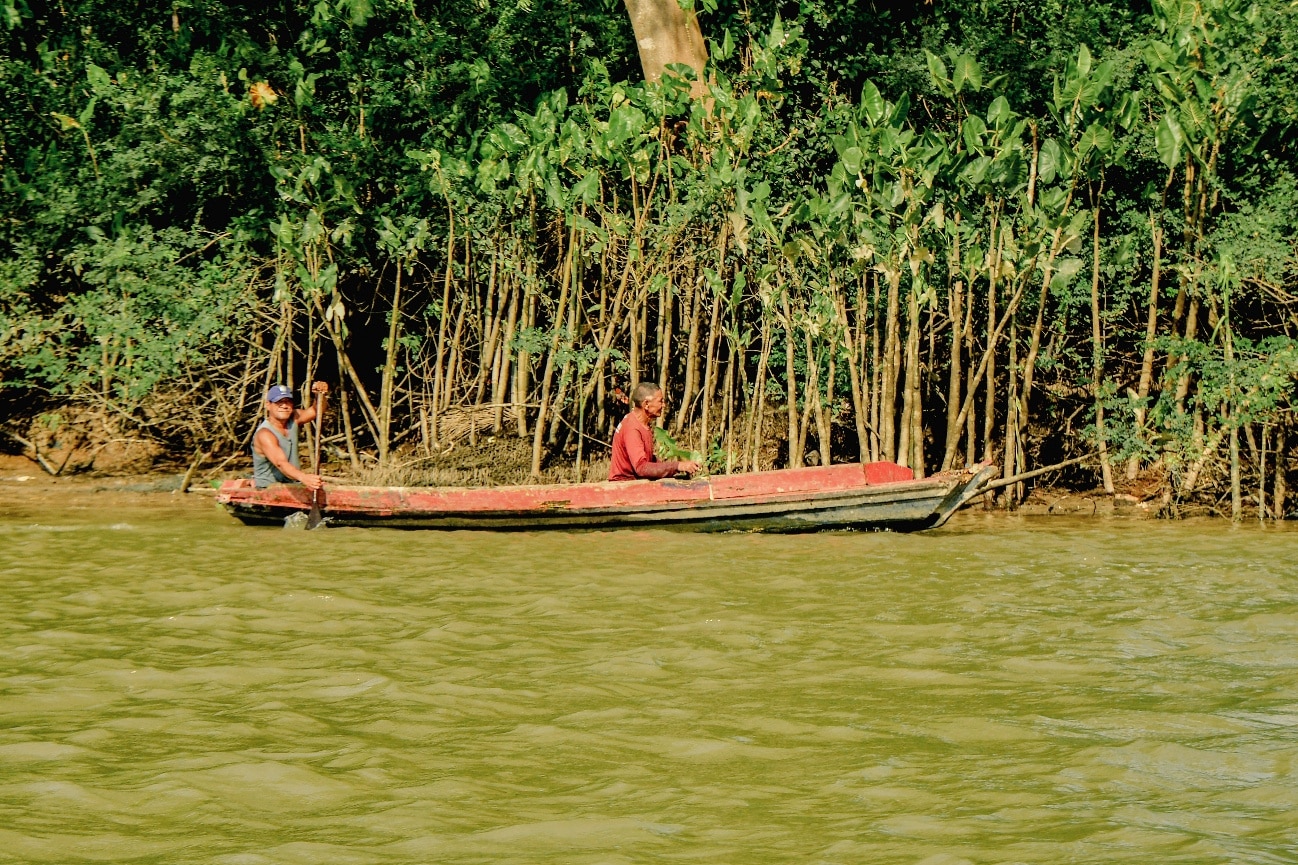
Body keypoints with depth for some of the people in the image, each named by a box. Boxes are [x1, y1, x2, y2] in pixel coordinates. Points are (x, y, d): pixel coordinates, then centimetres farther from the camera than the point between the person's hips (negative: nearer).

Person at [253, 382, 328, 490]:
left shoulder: (293, 419, 4)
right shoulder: (264, 434, -19)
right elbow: (280, 463, -33)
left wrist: (320, 395, -24)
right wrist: (304, 478, -50)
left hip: (293, 486, 7)